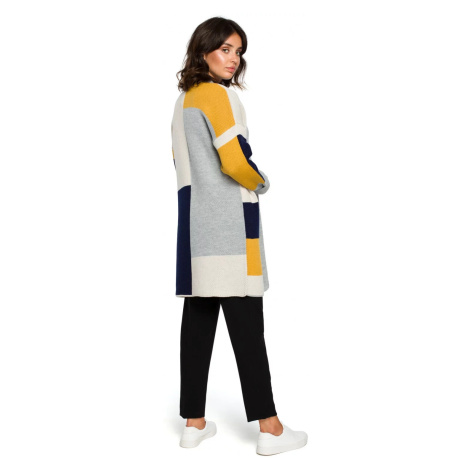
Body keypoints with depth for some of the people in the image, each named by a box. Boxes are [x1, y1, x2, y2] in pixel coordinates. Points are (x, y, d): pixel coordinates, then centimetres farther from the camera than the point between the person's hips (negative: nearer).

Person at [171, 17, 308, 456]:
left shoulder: (184, 98, 19)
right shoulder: (218, 94, -8)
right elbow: (235, 159, -16)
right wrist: (261, 183, 2)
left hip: (194, 219, 9)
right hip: (227, 221, -9)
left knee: (198, 318, 9)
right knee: (246, 324, -7)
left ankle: (194, 422, 16)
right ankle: (270, 429, 0)